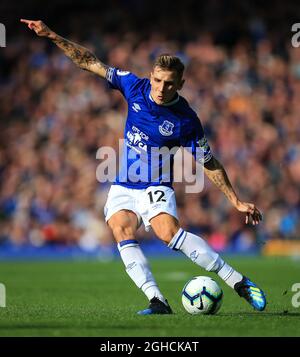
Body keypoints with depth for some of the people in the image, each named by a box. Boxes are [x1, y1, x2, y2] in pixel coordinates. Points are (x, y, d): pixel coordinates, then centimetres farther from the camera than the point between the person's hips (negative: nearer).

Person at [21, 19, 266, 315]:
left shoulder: (186, 120, -14)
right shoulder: (135, 87, -6)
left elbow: (209, 165, -3)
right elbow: (90, 63, 1)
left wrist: (236, 201, -5)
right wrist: (51, 35, -3)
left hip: (156, 187, -4)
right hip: (123, 188, 4)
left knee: (168, 231, -30)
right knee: (121, 229, -25)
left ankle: (240, 283, -25)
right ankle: (157, 301, -32)